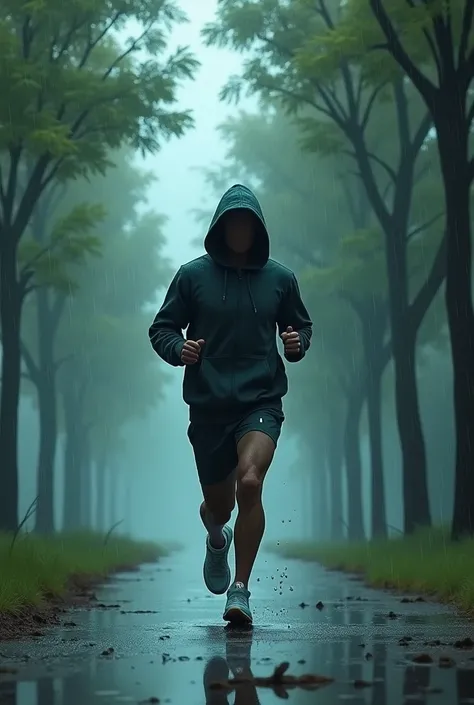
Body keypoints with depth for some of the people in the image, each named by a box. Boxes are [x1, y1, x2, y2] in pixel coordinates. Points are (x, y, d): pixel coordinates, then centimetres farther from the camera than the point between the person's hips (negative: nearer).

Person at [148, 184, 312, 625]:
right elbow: (161, 328, 5)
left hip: (262, 402, -1)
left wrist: (298, 343, -5)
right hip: (208, 406, 1)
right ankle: (216, 538, 52)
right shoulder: (193, 275, 0)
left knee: (250, 482, -26)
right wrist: (178, 348, -16)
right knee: (218, 503, 12)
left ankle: (240, 590, -17)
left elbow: (301, 324, 18)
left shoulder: (279, 278, 4)